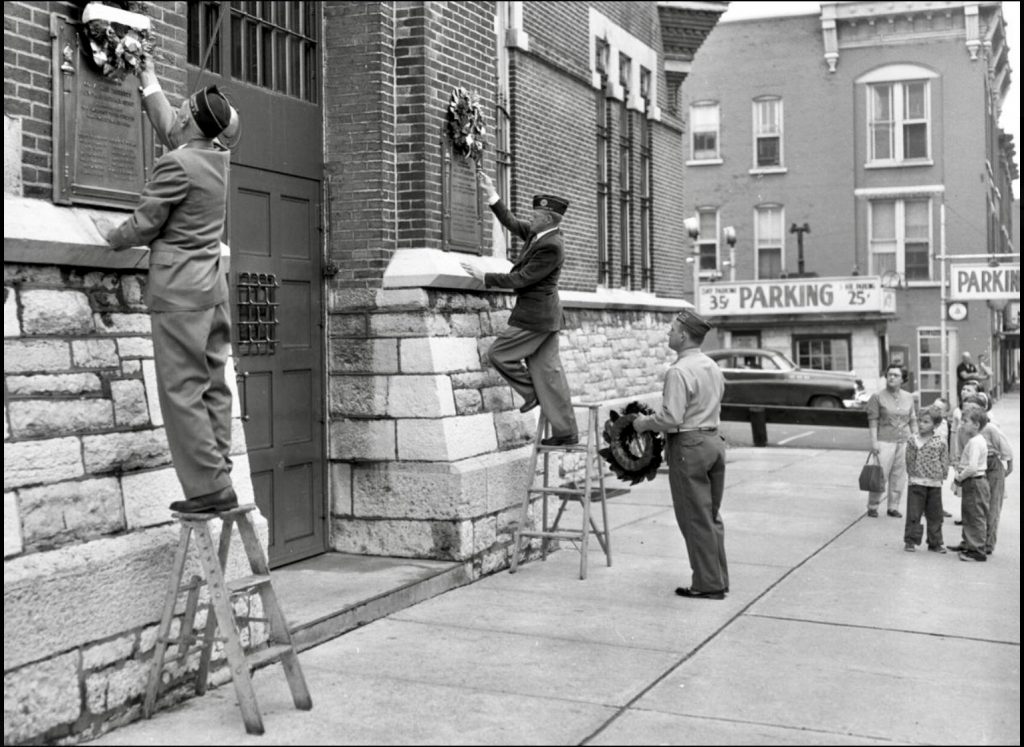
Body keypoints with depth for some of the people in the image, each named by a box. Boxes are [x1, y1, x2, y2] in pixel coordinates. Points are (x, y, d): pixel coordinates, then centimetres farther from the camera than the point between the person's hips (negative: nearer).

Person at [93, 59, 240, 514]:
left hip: (179, 291, -8)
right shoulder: (217, 157, 9)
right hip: (213, 288, 8)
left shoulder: (176, 164, -15)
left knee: (183, 391, -6)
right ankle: (216, 479, 11)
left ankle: (210, 488, -6)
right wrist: (149, 84, 40)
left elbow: (143, 227, -8)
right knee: (212, 388, 8)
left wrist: (109, 235, 12)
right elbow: (168, 127, 28)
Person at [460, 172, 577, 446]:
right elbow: (511, 222, 19)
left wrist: (485, 277, -12)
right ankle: (566, 432, 12)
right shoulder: (538, 234, 7)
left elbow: (522, 278, -20)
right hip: (542, 313, 10)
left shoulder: (551, 247, -20)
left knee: (499, 354, -2)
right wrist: (491, 194, 13)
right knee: (548, 370, 9)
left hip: (535, 314, -10)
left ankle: (531, 392, 13)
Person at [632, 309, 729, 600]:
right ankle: (718, 579, 21)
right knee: (712, 516, 15)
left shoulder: (678, 372, -17)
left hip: (689, 445, -9)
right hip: (714, 440, 9)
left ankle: (707, 584, 5)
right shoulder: (713, 368, 11)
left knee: (695, 519, 0)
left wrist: (644, 422, -5)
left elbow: (671, 419, -22)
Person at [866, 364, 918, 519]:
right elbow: (873, 420, -4)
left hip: (904, 442, 4)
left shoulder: (908, 398, 12)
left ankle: (893, 507, 13)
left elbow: (913, 421, 16)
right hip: (885, 441, -4)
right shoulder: (877, 397, -1)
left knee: (899, 476, 4)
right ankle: (872, 506, 3)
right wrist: (874, 441, -11)